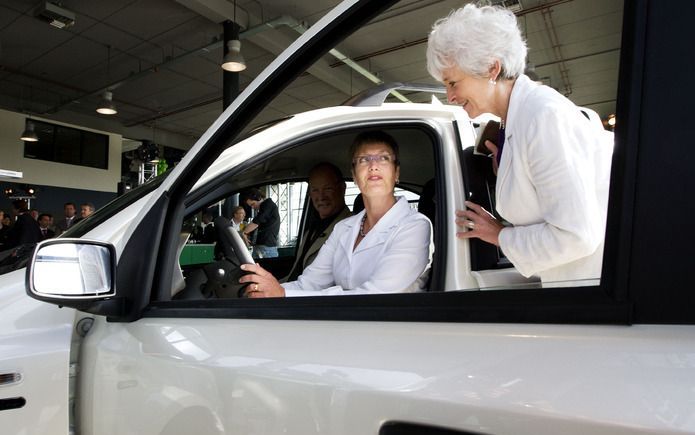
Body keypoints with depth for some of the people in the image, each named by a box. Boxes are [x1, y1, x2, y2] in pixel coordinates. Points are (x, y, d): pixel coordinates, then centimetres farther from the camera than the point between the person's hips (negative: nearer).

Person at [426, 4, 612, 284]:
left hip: (595, 275, -8)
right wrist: (505, 168, -3)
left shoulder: (544, 114, -22)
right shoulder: (512, 122, 4)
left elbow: (576, 234, -23)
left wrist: (501, 236, -12)